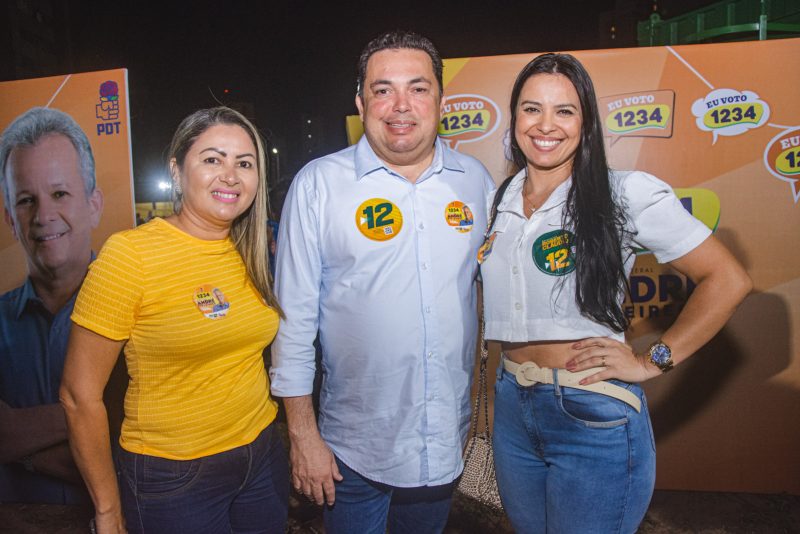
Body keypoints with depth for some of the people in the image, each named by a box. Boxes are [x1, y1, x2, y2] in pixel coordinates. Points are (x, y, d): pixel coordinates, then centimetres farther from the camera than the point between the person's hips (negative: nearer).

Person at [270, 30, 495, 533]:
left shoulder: (475, 179, -1)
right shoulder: (319, 183, -11)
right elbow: (294, 315, -9)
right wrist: (303, 434, -7)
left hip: (447, 444, 4)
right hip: (354, 449, -3)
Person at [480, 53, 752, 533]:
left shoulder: (626, 195, -11)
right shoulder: (501, 202, 5)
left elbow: (728, 280, -8)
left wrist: (653, 362, -11)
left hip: (594, 418, -5)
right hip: (512, 406, 5)